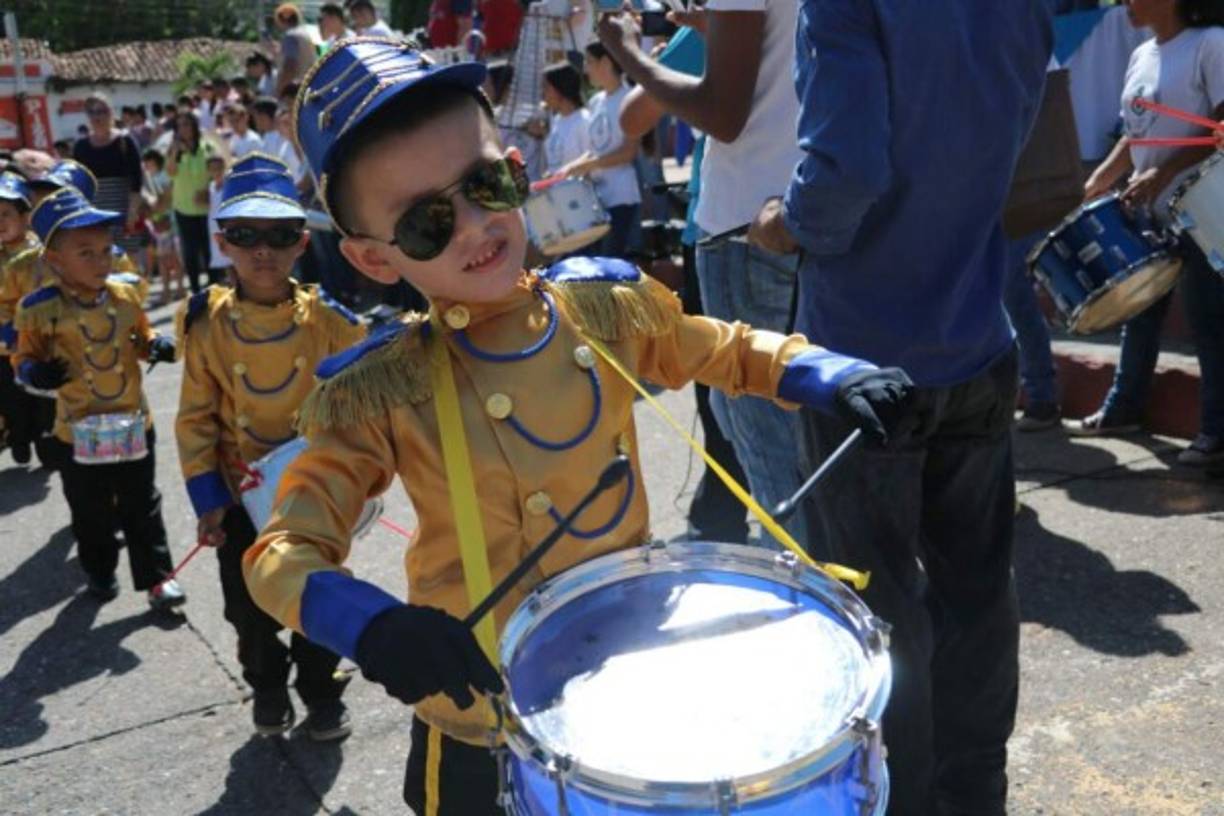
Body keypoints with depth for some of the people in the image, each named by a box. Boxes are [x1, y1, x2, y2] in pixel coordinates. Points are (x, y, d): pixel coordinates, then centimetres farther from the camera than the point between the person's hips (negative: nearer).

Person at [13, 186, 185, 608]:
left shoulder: (125, 295, -4)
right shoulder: (40, 309, -13)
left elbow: (141, 337, 12)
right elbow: (25, 358, -1)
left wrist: (157, 346, -9)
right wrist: (36, 372, -22)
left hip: (134, 424, 2)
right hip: (79, 434, -1)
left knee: (142, 507, 11)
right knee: (90, 512, 15)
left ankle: (156, 577, 20)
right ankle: (99, 572, 36)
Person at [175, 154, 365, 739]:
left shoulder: (327, 317, -12)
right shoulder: (207, 324, -11)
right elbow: (195, 417, -5)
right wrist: (207, 500, -8)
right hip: (240, 494, 1)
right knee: (249, 606, 16)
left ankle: (321, 692, 35)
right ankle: (267, 687, 42)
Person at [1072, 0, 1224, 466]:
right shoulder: (1142, 56, 13)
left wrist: (1165, 172, -23)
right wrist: (1097, 183, 9)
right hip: (1149, 212, 8)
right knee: (1138, 312, 14)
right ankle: (1123, 410, 27)